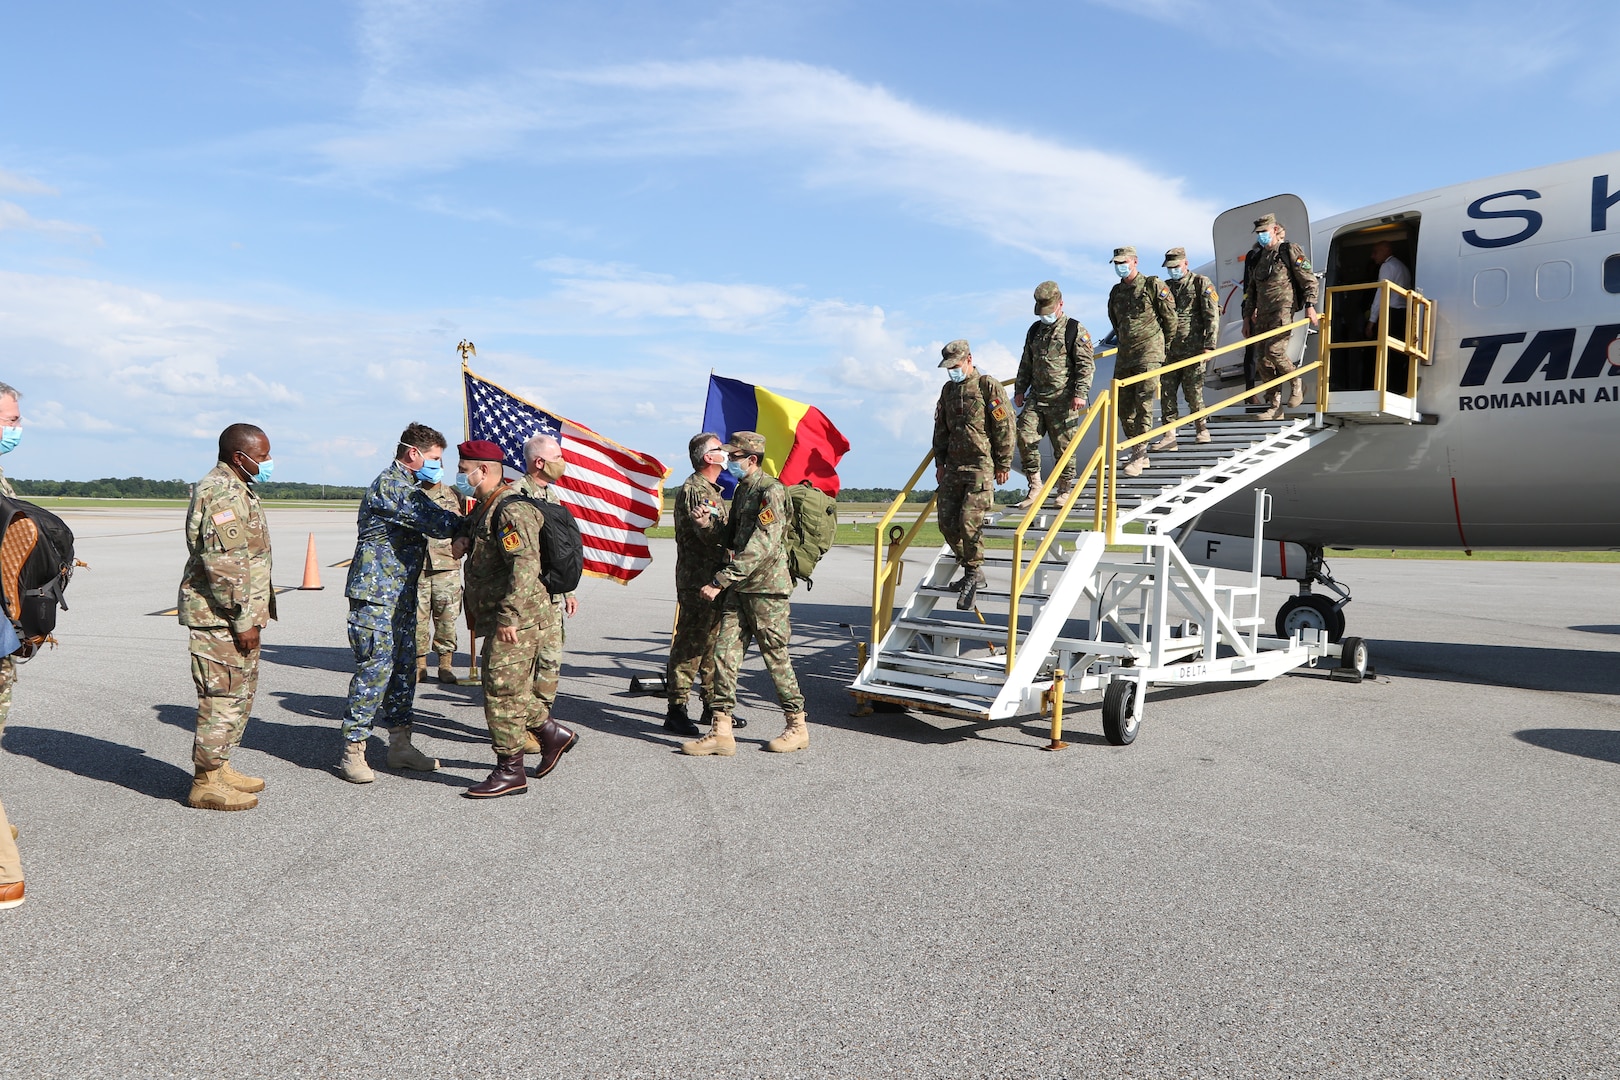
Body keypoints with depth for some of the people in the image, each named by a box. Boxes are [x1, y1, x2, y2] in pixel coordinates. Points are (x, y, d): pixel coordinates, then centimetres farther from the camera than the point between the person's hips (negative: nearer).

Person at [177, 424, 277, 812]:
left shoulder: (236, 489, 17)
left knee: (240, 692, 18)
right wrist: (242, 620, -21)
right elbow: (224, 565, -23)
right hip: (220, 616, -11)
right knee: (223, 696, -5)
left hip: (238, 613, 11)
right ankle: (206, 784, 4)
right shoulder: (222, 493, -17)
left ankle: (219, 768, 28)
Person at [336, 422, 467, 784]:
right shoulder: (389, 485, -14)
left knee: (404, 668, 11)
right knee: (375, 669, -9)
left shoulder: (407, 487, 18)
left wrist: (458, 535, -9)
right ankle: (352, 752, 0)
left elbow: (432, 520, 10)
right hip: (375, 594, -10)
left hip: (402, 595, 10)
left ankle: (400, 744, 19)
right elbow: (432, 520, -21)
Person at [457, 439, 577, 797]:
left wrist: (509, 615, -28)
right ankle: (553, 734, 31)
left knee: (502, 691, -4)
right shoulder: (485, 509, 17)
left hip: (516, 620, -10)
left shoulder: (512, 510, -17)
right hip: (497, 618, 10)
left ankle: (510, 772, 5)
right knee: (510, 690, 17)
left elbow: (525, 566, -26)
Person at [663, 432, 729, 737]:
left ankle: (712, 706, 24)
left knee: (712, 644, 15)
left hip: (712, 580, 10)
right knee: (689, 645, -7)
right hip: (697, 582, -10)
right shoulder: (695, 489, -13)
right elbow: (714, 536, -26)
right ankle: (676, 710, -2)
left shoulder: (711, 490, 20)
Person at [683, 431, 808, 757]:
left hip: (766, 589, -8)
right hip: (739, 587, 9)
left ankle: (798, 727, 17)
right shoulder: (742, 489, 15)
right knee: (725, 651, 1)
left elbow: (760, 547, -23)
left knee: (776, 658, 2)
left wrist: (720, 581, -25)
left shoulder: (770, 491, -14)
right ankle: (721, 732, 4)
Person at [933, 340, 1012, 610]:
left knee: (969, 519, -15)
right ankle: (970, 569, 17)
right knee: (947, 521, 2)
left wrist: (1003, 464, -7)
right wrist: (940, 462, 16)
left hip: (981, 465, -7)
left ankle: (974, 572, 1)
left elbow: (1004, 427, -5)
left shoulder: (988, 386, -3)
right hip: (953, 466, 7)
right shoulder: (948, 390, 17)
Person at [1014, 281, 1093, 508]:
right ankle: (1035, 487, 1)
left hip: (1063, 400, -5)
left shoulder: (1074, 330, -3)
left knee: (1063, 445, 1)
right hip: (1036, 397, 5)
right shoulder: (1035, 330, 15)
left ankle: (1064, 491, 16)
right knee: (1025, 437, -9)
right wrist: (1019, 389, 18)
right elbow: (1026, 363, 23)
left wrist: (1080, 393, -16)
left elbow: (1085, 365, -7)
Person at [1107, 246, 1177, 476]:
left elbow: (1170, 316, 0)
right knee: (1124, 406, 5)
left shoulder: (1152, 285, -5)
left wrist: (1165, 341, 9)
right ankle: (1138, 454, 15)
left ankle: (1139, 455, -11)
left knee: (1143, 404, -11)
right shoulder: (1116, 292, 13)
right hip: (1124, 354, 7)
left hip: (1149, 353, -7)